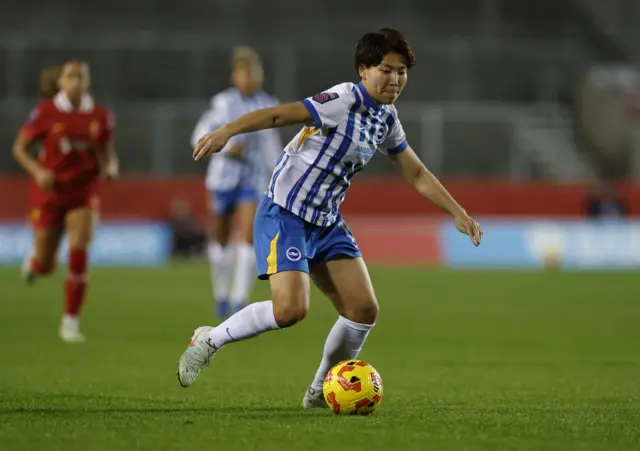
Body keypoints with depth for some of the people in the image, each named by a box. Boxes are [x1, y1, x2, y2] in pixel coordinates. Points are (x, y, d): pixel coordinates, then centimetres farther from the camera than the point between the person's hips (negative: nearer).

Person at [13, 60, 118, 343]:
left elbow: (107, 153, 10)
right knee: (45, 266, 7)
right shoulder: (46, 112, -10)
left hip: (83, 194, 1)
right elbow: (19, 148, -2)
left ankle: (71, 321, -8)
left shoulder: (100, 115, -3)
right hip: (49, 192, -1)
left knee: (79, 253, -19)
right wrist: (37, 171, -19)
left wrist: (110, 167, -13)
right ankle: (33, 263, 48)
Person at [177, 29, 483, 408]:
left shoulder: (387, 119, 8)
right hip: (286, 215, -8)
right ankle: (209, 340, 1)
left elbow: (417, 175, 20)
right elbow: (279, 115, -28)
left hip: (327, 222, 8)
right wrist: (226, 131, -42)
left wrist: (459, 214, 17)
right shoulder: (345, 101, -18)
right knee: (291, 309, -23)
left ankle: (321, 393, 17)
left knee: (364, 309, -1)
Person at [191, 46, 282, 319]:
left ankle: (240, 301, -16)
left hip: (254, 179, 1)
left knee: (247, 238, -16)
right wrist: (226, 148, -20)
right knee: (221, 239, 13)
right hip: (224, 176, -1)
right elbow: (199, 137, -5)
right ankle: (220, 293, 36)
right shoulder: (223, 103, -7)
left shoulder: (269, 106, 2)